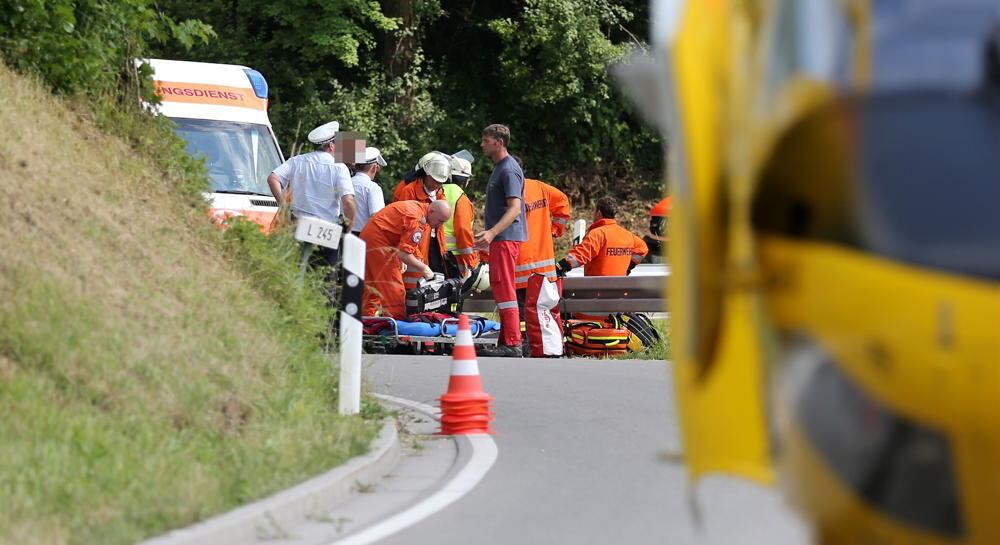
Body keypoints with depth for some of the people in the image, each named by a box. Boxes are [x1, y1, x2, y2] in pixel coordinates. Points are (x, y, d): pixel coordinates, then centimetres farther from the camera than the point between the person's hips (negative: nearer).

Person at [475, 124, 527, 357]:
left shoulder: (509, 170, -14)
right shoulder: (499, 167, 19)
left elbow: (515, 208, -24)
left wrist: (492, 232, -34)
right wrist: (490, 234, 21)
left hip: (506, 238, -11)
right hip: (500, 238, 11)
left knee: (504, 289, -12)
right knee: (500, 288, 12)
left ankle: (512, 344, -14)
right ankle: (507, 341, 14)